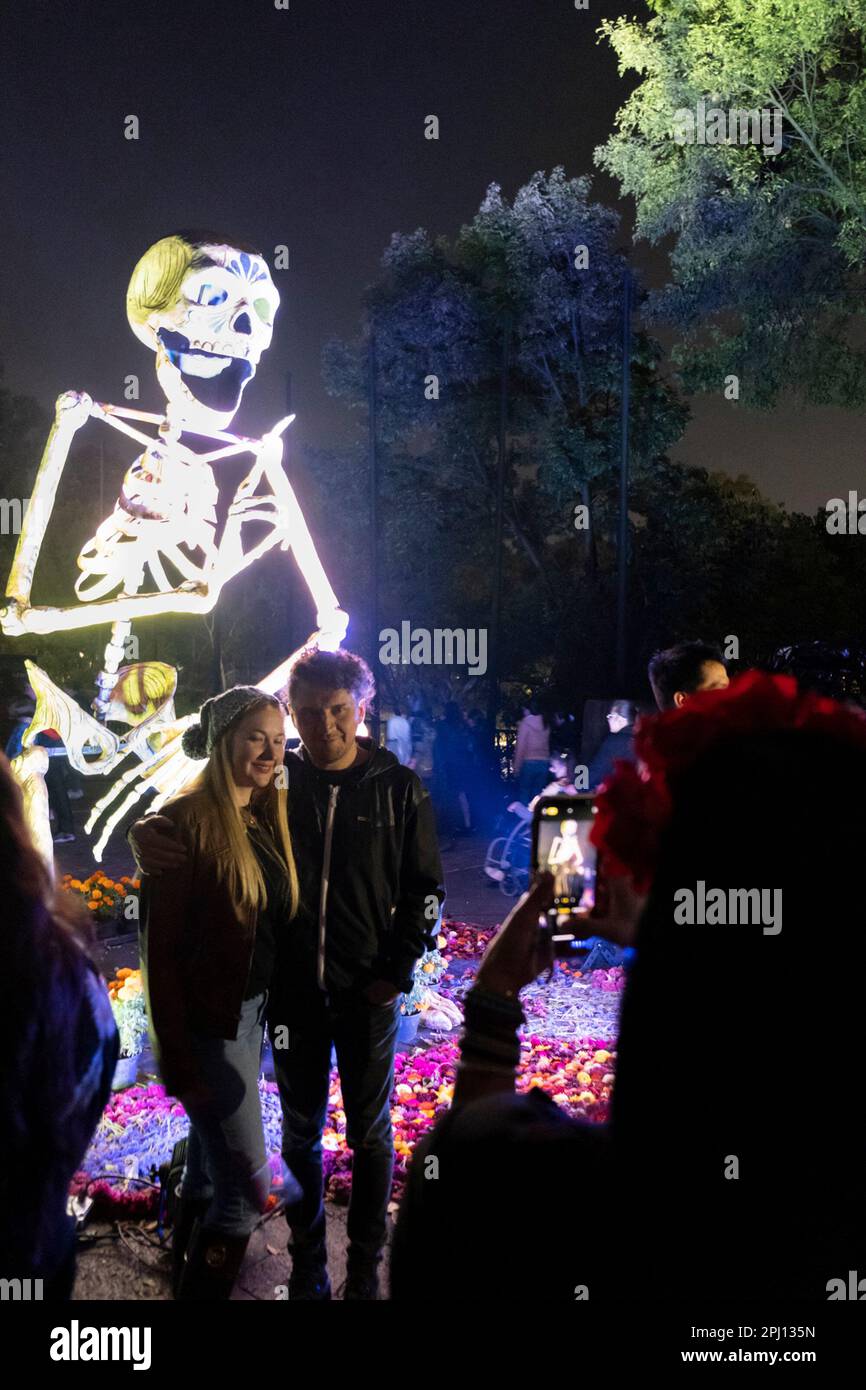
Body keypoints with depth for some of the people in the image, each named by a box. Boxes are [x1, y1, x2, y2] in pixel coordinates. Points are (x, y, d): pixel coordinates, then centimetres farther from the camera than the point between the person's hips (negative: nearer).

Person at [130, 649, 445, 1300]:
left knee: (369, 1131, 11)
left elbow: (425, 889, 0)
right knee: (301, 1131, 14)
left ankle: (367, 1263, 28)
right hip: (294, 990, 2)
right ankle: (308, 1262, 30)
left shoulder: (399, 789, -4)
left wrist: (396, 970, -8)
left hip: (367, 994, -1)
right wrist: (147, 828, -23)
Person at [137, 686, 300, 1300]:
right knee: (248, 1187, -2)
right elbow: (159, 947, -17)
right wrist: (177, 1057, -17)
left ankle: (189, 1274, 42)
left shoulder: (268, 816, 5)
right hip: (210, 1024, -7)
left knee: (211, 1168, 23)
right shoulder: (188, 822, -18)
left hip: (255, 1013, 7)